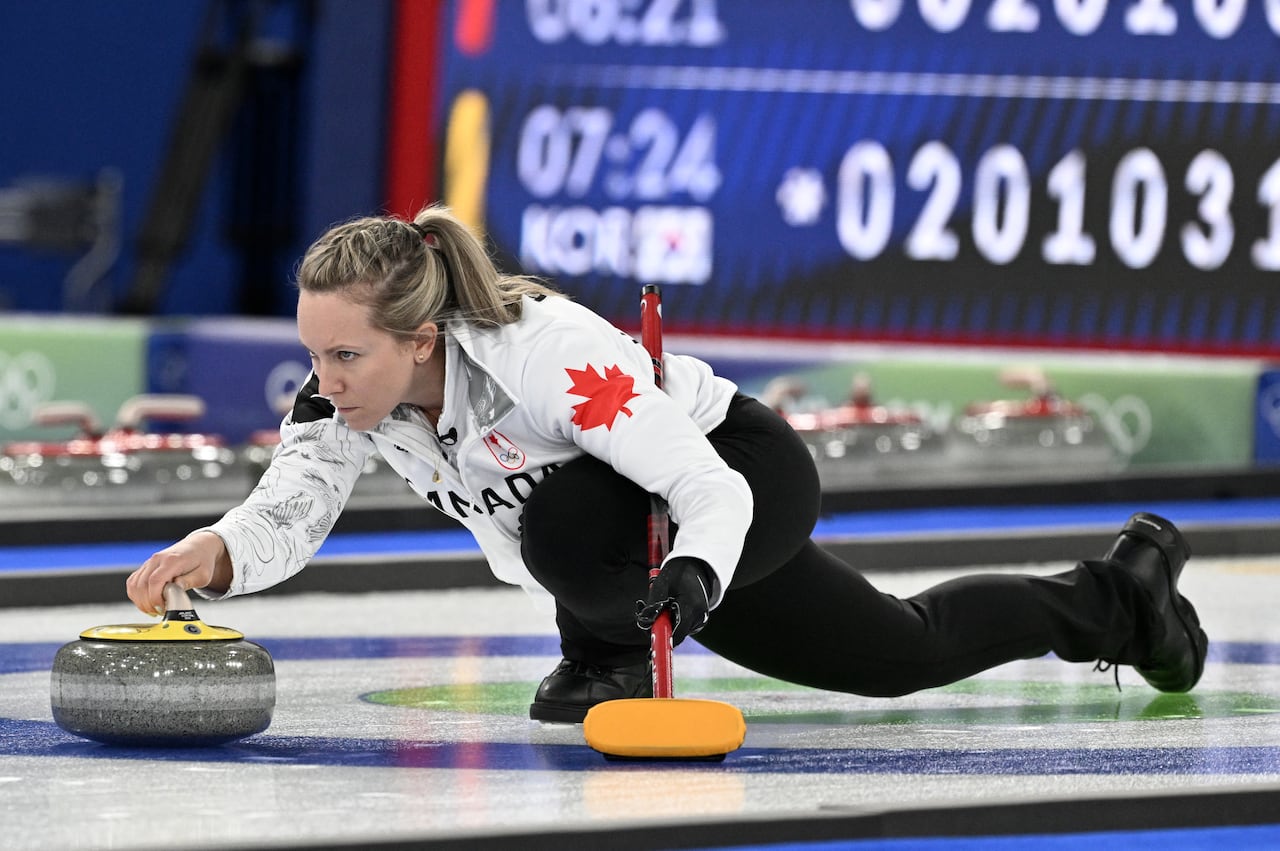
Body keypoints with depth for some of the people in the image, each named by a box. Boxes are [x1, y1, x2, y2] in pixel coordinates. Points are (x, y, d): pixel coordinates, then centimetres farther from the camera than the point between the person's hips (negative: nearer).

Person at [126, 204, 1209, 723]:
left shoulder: (545, 354, -41)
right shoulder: (348, 389, -20)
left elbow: (712, 495, -38)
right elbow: (288, 516, -22)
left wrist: (688, 582, -57)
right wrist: (217, 553, -43)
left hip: (743, 481, -7)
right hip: (647, 538, 7)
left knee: (568, 522, -38)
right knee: (905, 653, 24)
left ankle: (611, 655, -3)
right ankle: (1116, 596, 50)